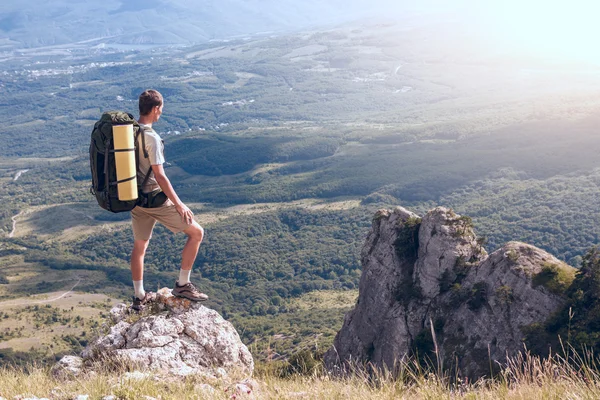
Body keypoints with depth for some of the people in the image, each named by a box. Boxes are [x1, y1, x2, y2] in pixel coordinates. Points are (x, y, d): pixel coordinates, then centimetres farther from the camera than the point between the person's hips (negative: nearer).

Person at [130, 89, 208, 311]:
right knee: (196, 233, 5)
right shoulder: (151, 138, -22)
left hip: (135, 198, 8)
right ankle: (182, 285, 10)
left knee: (139, 246, 19)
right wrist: (179, 205, -17)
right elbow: (159, 176, -23)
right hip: (156, 200, -8)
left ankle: (139, 297, 29)